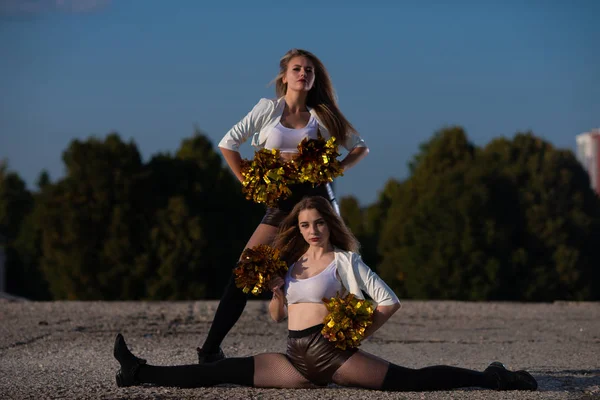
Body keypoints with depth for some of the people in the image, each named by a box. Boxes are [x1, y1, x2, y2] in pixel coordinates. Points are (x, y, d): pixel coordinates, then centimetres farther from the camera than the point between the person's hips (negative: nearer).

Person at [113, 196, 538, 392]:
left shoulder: (345, 259, 1)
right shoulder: (293, 263, 18)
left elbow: (389, 302, -4)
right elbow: (277, 316, 23)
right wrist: (276, 291, 5)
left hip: (333, 351, -5)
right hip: (299, 359, 5)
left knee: (411, 380, -19)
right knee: (229, 370, 0)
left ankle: (491, 378, -13)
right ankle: (143, 373, -1)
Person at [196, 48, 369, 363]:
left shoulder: (322, 115, 9)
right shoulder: (268, 108, 6)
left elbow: (360, 147, 16)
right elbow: (228, 144, 7)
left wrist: (337, 168, -2)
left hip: (317, 198, 1)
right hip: (281, 204, -1)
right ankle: (210, 350, -11)